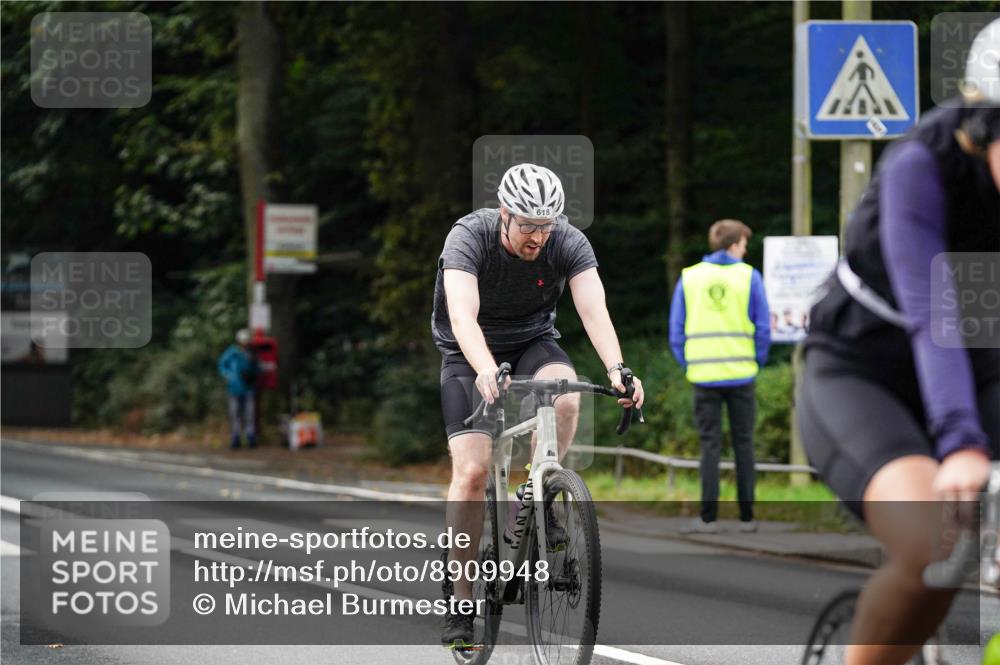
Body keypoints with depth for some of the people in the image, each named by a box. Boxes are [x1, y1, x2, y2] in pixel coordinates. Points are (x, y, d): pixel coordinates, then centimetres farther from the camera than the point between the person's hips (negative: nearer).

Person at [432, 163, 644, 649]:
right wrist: (487, 371, -60)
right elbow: (462, 316, -42)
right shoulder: (468, 237, -28)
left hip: (533, 342, 2)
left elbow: (594, 310, -32)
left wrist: (616, 368, -51)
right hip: (469, 353, -2)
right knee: (472, 470, -16)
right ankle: (462, 603, -7)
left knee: (565, 397, -33)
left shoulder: (569, 243, -21)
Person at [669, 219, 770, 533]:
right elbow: (763, 328, -1)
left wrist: (687, 365, 11)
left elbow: (677, 330, 4)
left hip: (704, 376, 1)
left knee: (710, 445, 3)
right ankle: (746, 517, 9)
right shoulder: (749, 277, -1)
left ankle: (708, 517, -2)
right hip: (741, 374, -1)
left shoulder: (688, 278, 4)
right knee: (744, 444, 7)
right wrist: (757, 362, 10)